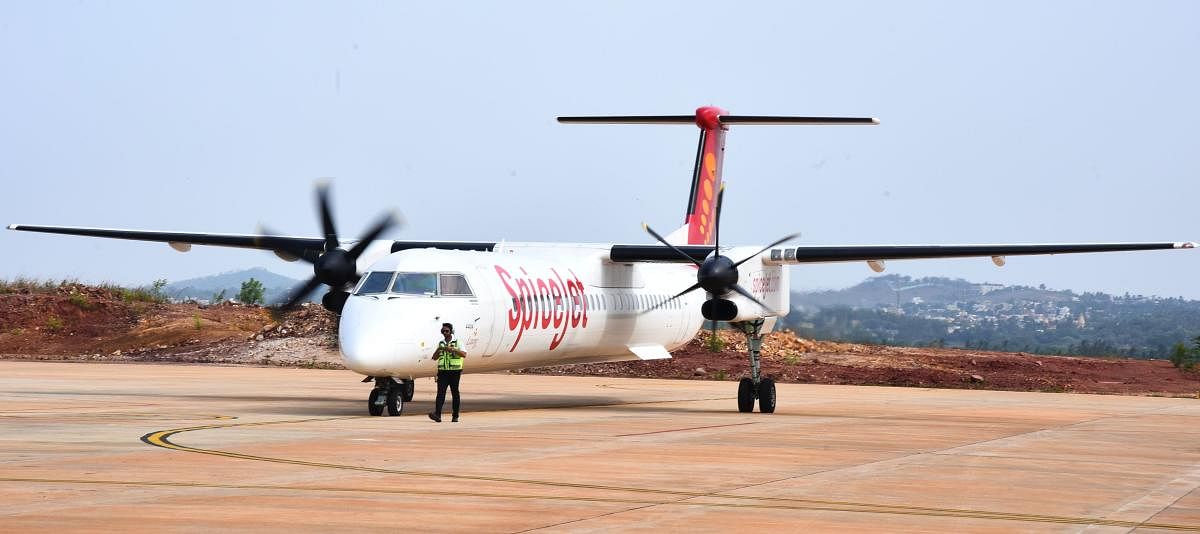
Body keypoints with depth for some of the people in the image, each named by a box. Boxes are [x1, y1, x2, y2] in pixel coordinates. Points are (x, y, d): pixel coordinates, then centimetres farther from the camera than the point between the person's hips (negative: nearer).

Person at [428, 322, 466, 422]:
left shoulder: (457, 342, 2)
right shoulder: (440, 343, 14)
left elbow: (464, 354, -11)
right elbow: (435, 358, 13)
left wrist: (452, 349, -21)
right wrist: (438, 350, -7)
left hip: (454, 372, -3)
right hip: (442, 371, 3)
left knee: (455, 393, 2)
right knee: (440, 392, -10)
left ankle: (455, 416, 9)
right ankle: (437, 415, -22)